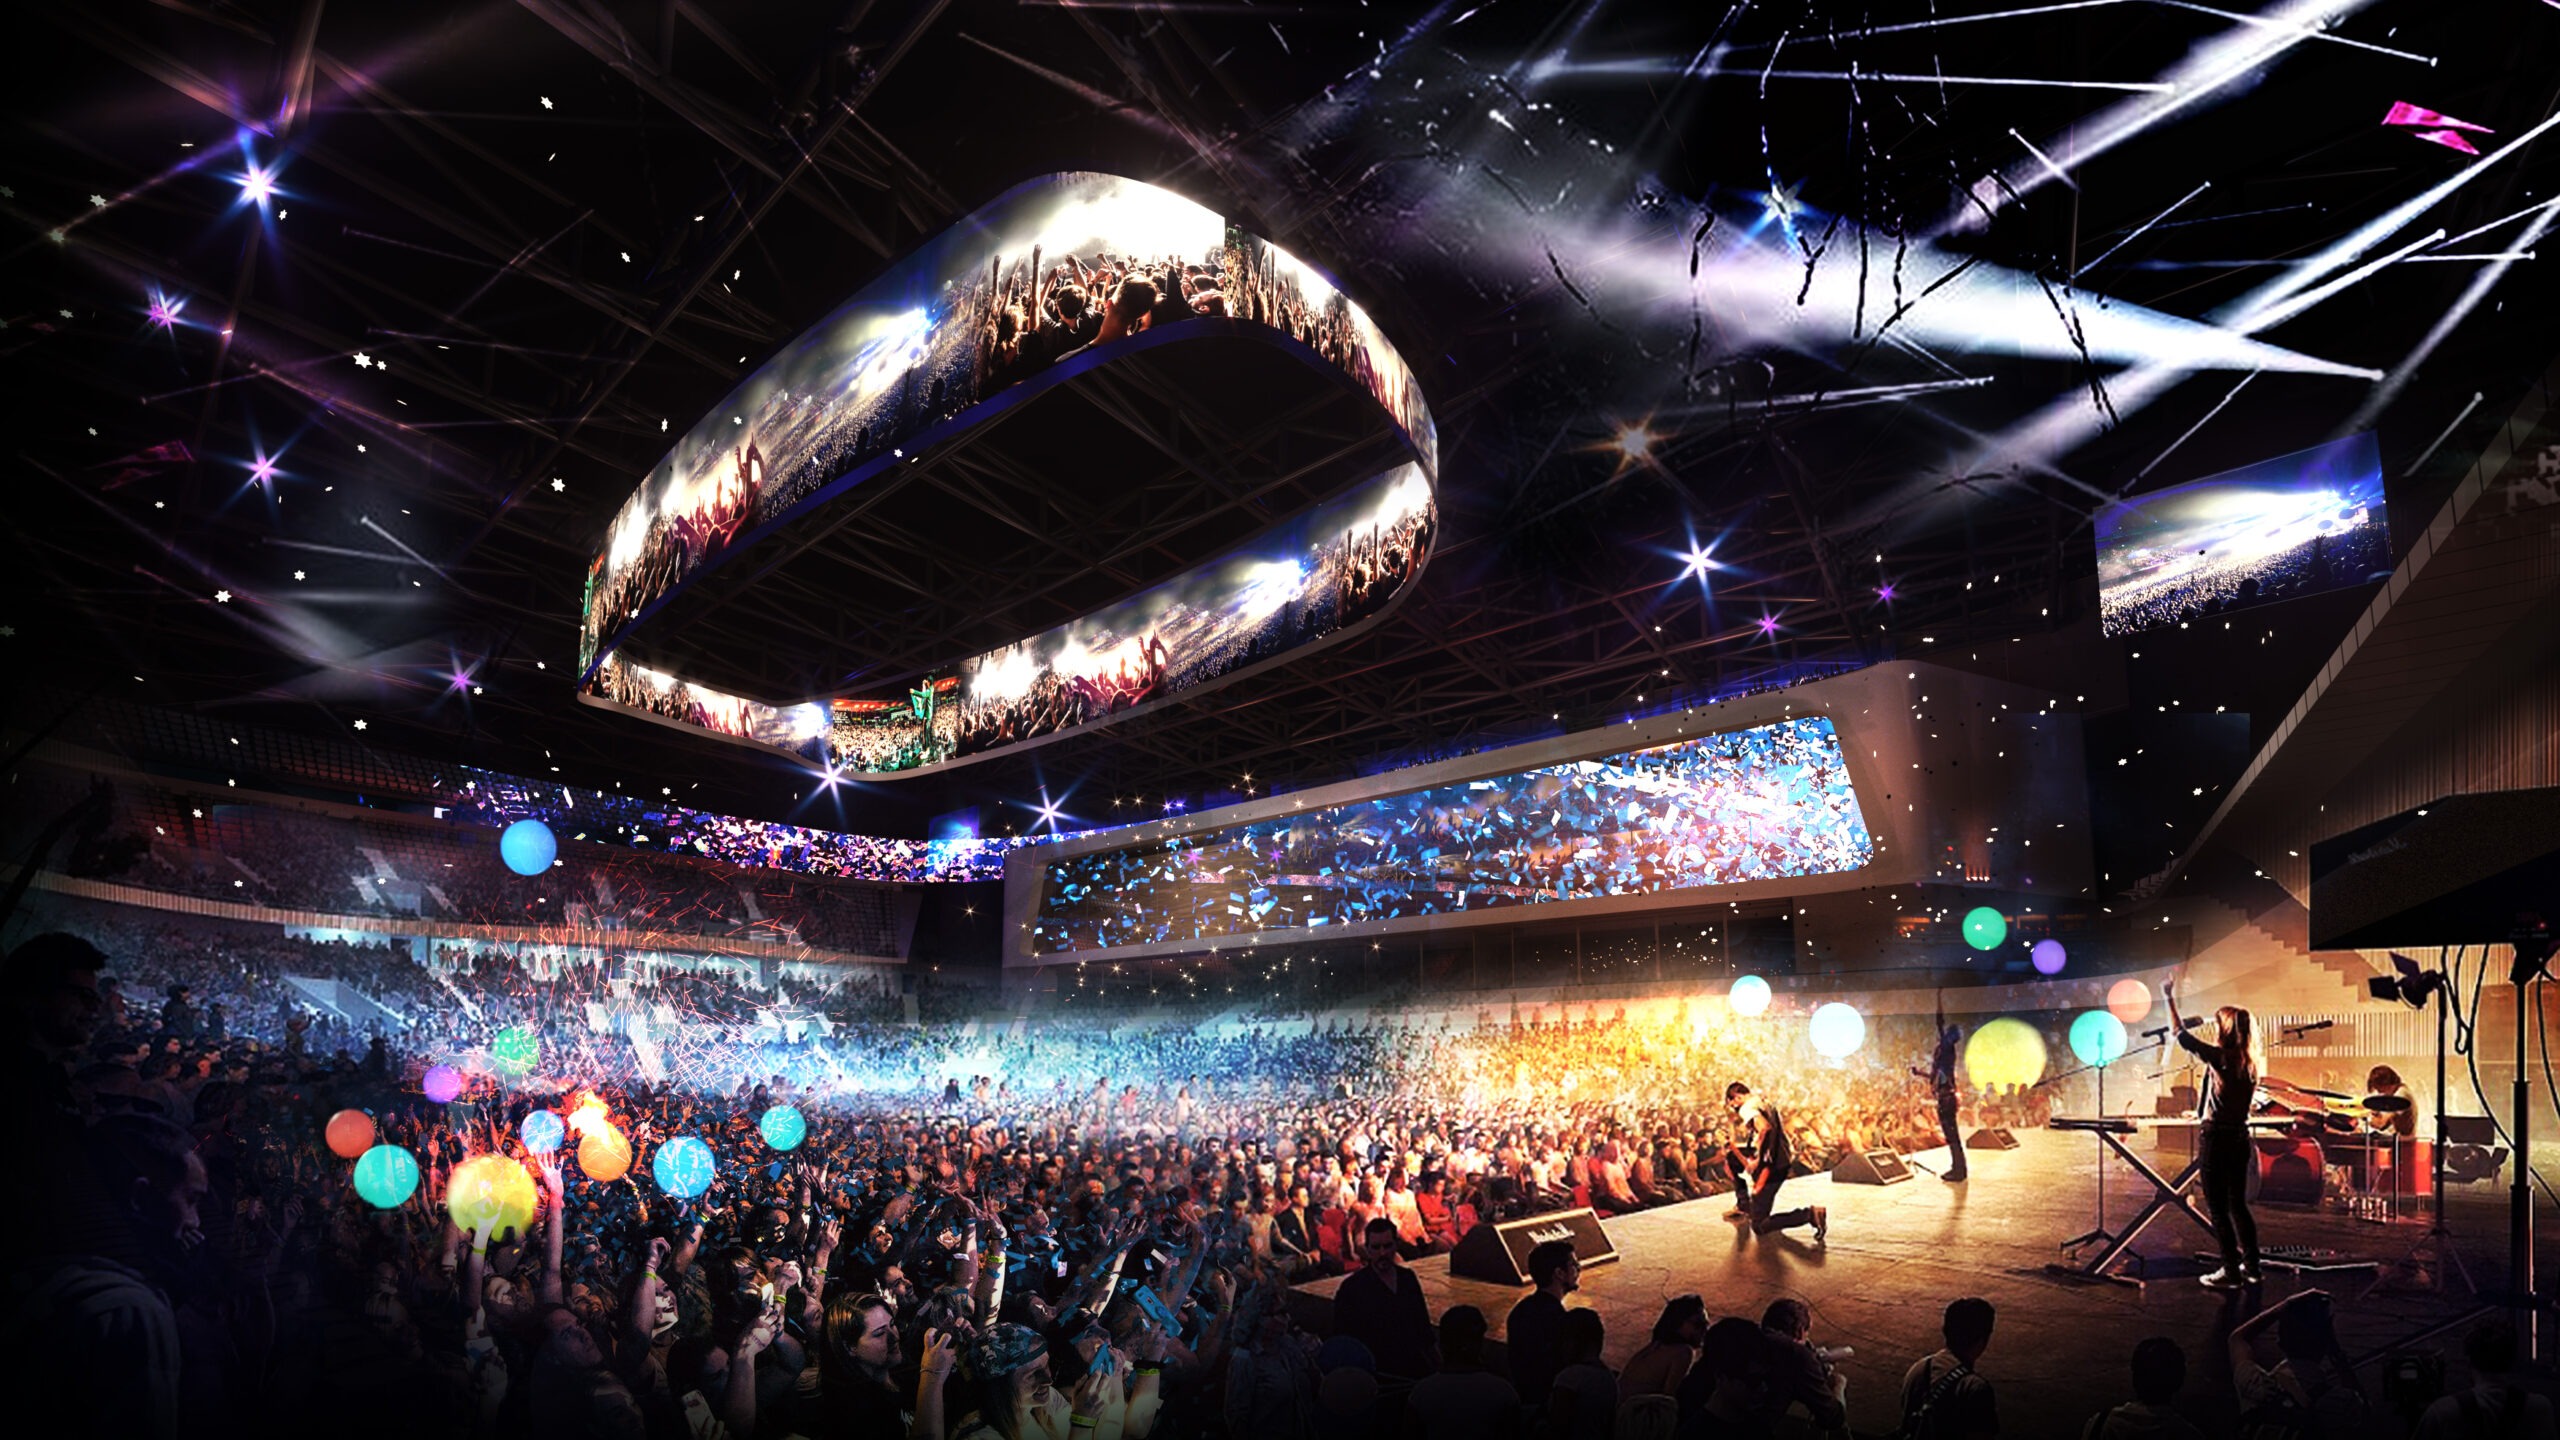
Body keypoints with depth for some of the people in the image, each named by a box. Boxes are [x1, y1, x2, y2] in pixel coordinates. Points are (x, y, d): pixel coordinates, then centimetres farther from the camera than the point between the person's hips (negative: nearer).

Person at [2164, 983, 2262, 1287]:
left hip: (2218, 1137, -7)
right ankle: (2252, 1268, 20)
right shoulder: (2250, 1063, 8)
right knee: (2238, 1204, 16)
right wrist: (2203, 1113, 28)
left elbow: (2181, 1036, -6)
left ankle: (2231, 1272, 2)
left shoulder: (2220, 1057, -14)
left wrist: (2170, 999, 3)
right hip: (2240, 1137, 7)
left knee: (2218, 1206, 0)